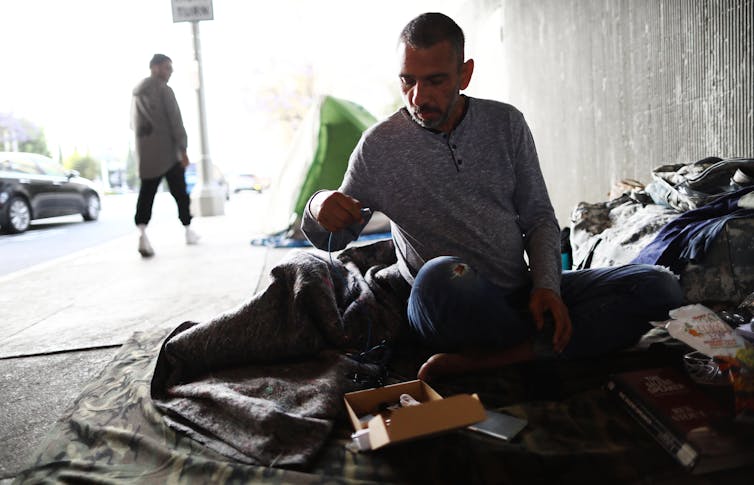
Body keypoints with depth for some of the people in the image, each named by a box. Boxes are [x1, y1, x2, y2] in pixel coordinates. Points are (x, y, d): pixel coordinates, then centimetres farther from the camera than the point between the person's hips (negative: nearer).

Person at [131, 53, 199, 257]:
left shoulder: (137, 93, 15)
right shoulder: (164, 90, -7)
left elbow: (134, 123, 21)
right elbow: (175, 121, -12)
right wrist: (183, 149, -12)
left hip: (146, 153, 5)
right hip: (168, 151, -5)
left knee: (146, 193, 1)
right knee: (180, 192, 7)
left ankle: (142, 231, -19)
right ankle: (188, 231, 18)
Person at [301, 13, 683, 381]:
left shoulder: (505, 123, 5)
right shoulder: (380, 145, -3)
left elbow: (538, 216, 9)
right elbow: (331, 241, 4)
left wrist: (546, 286, -8)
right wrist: (320, 210, -21)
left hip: (523, 293, 5)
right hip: (450, 310, -4)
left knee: (659, 286, -13)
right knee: (442, 276, -40)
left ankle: (485, 359, -24)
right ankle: (546, 343, -11)